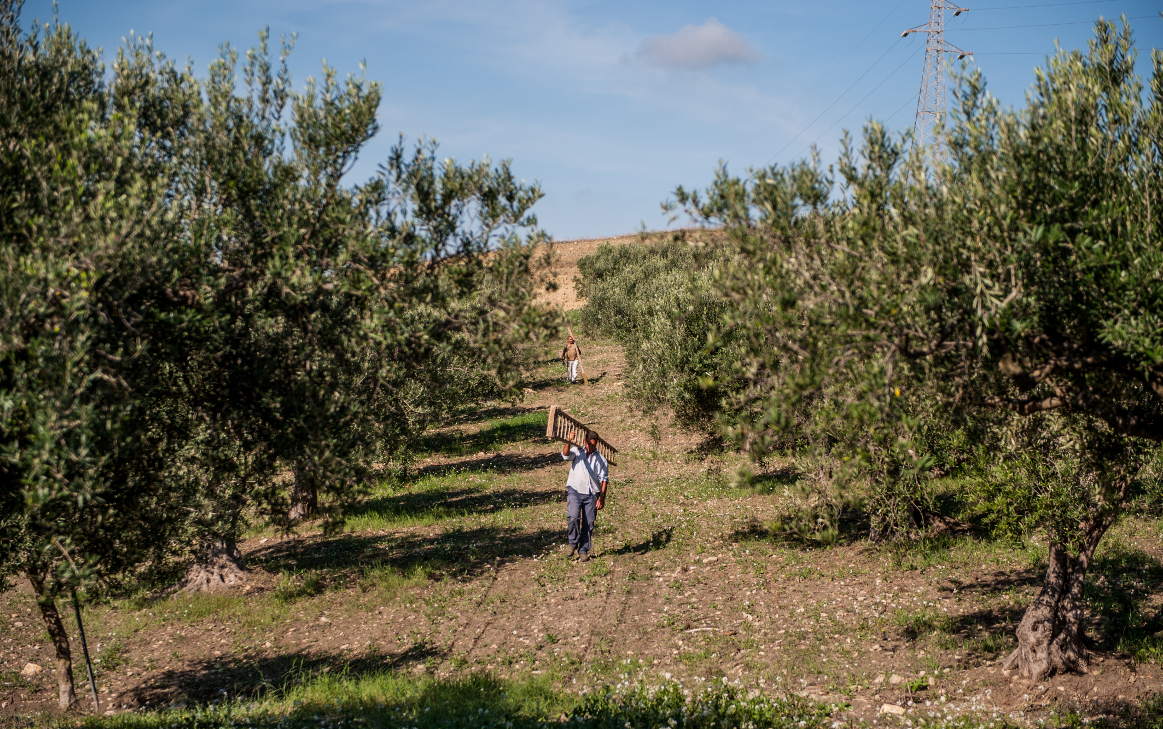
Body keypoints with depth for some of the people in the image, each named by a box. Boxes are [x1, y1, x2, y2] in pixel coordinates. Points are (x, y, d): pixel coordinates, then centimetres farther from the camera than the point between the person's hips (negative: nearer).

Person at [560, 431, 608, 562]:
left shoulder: (601, 459, 9)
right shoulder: (577, 452, 5)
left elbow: (604, 479, 6)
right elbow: (565, 454, -17)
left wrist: (602, 498, -2)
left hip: (591, 494, 2)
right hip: (575, 491, -2)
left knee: (588, 523, 2)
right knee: (574, 517, -20)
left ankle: (583, 551, 13)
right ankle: (573, 543, 0)